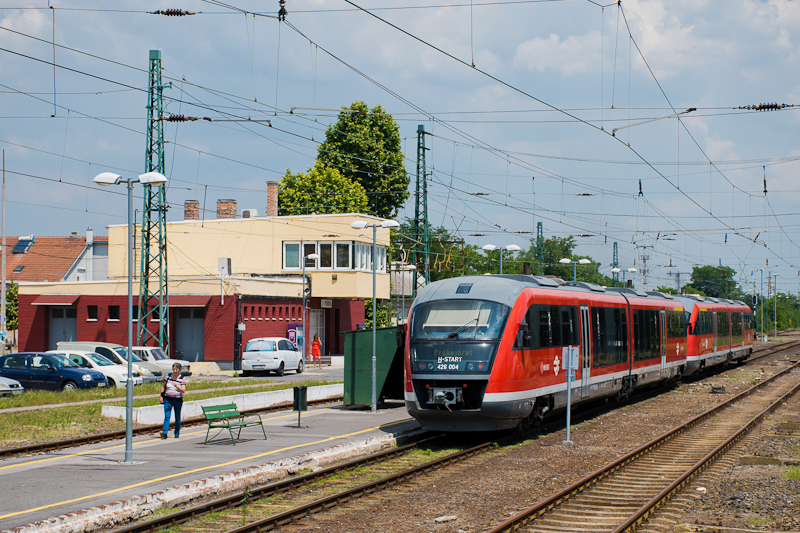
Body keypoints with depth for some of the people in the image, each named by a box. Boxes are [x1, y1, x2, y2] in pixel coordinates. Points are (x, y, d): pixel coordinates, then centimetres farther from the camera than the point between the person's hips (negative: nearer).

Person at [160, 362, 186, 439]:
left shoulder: (182, 379, -3)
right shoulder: (168, 376, 4)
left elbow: (183, 390, -12)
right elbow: (164, 386, 14)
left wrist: (176, 385, -26)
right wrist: (161, 395, 7)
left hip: (178, 400, -1)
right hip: (168, 399, 1)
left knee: (177, 417, 8)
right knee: (167, 416, -11)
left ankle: (177, 433, 22)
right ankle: (165, 433, -21)